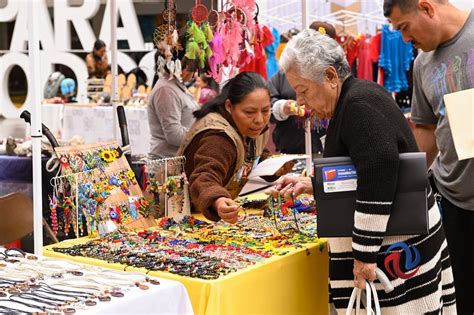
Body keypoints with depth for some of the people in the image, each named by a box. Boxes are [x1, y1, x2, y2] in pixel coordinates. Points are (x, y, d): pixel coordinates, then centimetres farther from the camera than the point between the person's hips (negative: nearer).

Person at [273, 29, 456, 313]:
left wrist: (364, 252, -26)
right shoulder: (357, 98, 14)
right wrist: (310, 185, 12)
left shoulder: (359, 105, -17)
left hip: (397, 245, -10)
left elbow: (379, 170, -29)